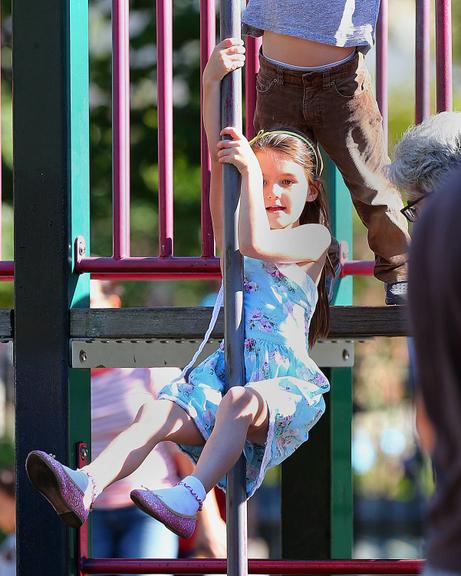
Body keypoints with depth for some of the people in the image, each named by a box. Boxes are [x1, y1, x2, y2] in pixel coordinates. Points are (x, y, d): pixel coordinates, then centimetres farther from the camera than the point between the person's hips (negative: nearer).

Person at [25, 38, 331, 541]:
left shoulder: (314, 239, 9)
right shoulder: (233, 235, 21)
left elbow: (256, 242, -12)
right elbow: (221, 153, 8)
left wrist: (251, 167, -8)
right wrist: (212, 81, -4)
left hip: (286, 379, -4)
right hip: (228, 366, 4)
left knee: (243, 401, -40)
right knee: (157, 413, -26)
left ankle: (190, 499, -58)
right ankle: (86, 487, -50)